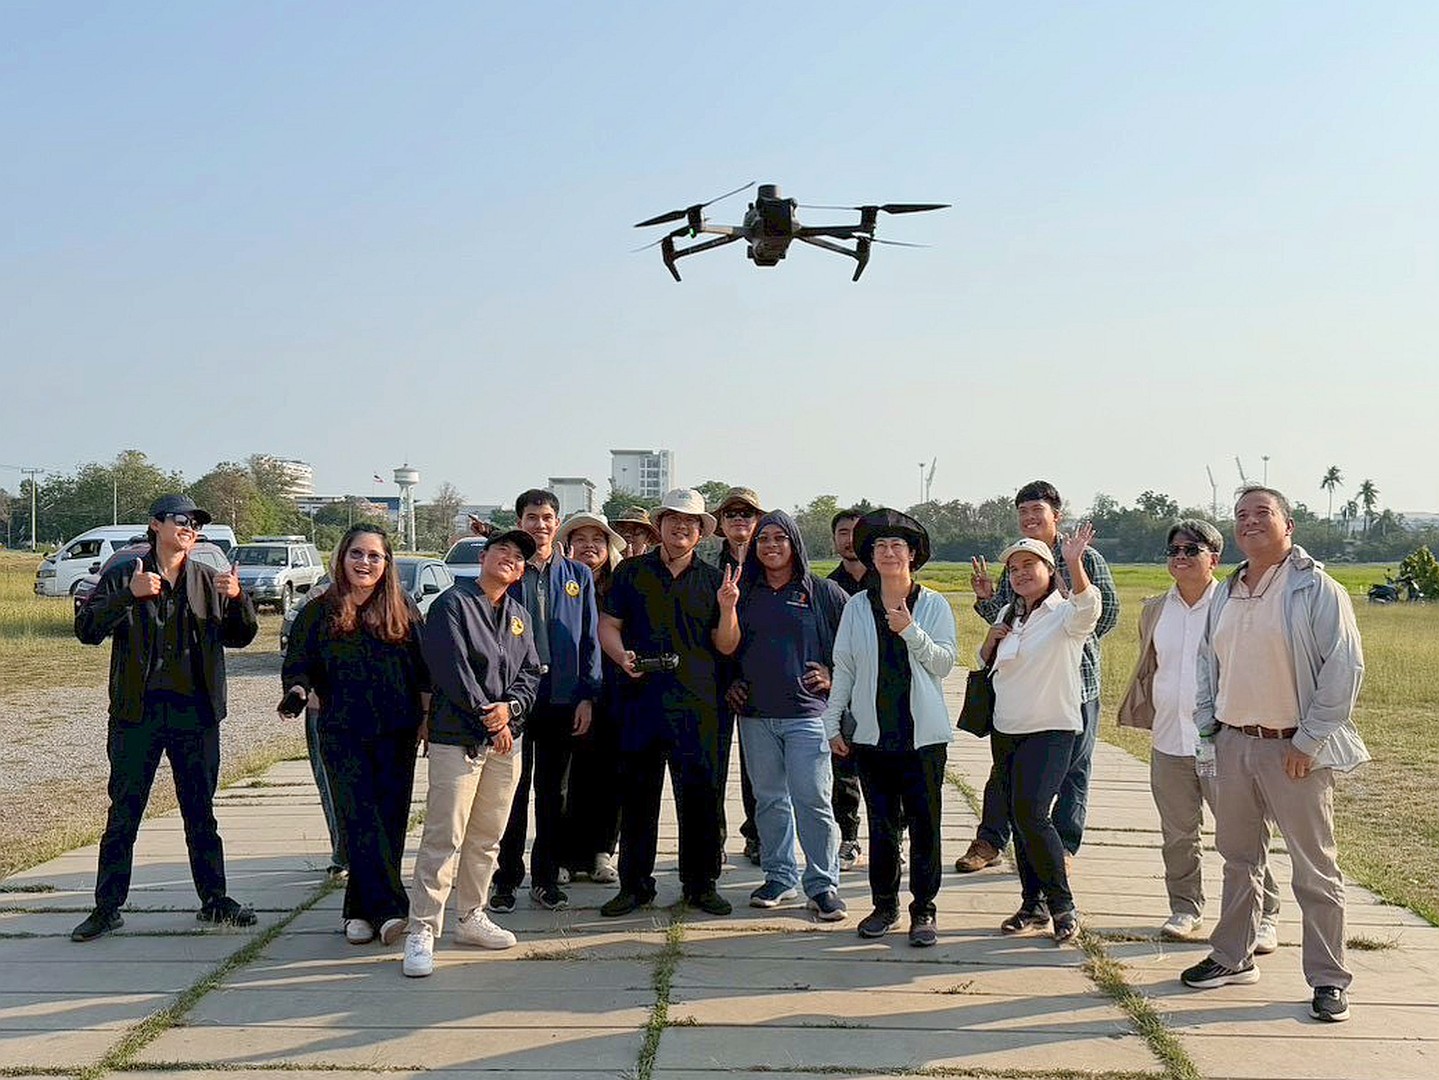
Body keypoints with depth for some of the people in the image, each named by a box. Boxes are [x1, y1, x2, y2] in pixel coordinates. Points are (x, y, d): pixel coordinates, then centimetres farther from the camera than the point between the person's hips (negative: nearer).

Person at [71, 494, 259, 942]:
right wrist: (128, 595, -22)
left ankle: (214, 900, 21)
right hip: (137, 711, -2)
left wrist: (238, 599, -8)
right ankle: (107, 908, 13)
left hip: (195, 712, 2)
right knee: (123, 814, 4)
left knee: (201, 812, 11)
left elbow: (239, 637, 11)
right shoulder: (123, 575, 0)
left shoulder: (208, 580, 8)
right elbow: (87, 629, -9)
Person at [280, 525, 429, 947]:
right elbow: (297, 665, 5)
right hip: (342, 735, -1)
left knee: (390, 821, 2)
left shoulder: (403, 610, 8)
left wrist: (428, 718, 6)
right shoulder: (318, 612, 5)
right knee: (361, 821, -12)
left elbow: (423, 671, 11)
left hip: (396, 733, 2)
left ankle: (361, 909, 12)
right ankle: (390, 909, -17)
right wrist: (297, 691, -16)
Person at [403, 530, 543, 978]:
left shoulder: (519, 616, 17)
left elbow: (531, 672, 12)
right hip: (457, 736, -7)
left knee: (487, 837, 13)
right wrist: (488, 717, -12)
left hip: (505, 739, 7)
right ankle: (422, 932, -4)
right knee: (444, 837, -9)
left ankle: (471, 916, 26)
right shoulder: (452, 604, -5)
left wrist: (510, 706, -8)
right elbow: (451, 669, -14)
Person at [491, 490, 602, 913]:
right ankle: (506, 881, 13)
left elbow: (590, 640, 7)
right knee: (512, 793, 3)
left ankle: (546, 879, 20)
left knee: (553, 793, 10)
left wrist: (587, 696, 0)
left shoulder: (578, 576, 8)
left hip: (562, 699, 2)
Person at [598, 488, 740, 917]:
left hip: (696, 704, 0)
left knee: (699, 795, 1)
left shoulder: (713, 580, 11)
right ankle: (634, 884, 18)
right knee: (636, 796, 6)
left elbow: (726, 646, 8)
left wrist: (727, 608, -10)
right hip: (640, 700, 0)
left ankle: (701, 883, 15)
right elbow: (607, 625, 8)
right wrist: (622, 656, -12)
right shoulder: (631, 572, 10)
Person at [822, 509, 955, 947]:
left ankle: (923, 910, 12)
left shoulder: (934, 604, 1)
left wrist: (910, 630, -19)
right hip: (872, 734, 2)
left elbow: (944, 663, -6)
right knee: (881, 825, 8)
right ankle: (884, 905, 20)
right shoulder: (857, 606, 5)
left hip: (924, 734, -1)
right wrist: (832, 722, 4)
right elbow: (843, 667, 7)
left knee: (924, 825, 1)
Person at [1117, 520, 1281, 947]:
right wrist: (1145, 714, 18)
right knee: (1177, 834, 13)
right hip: (1168, 739, 5)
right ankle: (1186, 908, 27)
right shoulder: (1155, 610, 11)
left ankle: (1264, 915, 13)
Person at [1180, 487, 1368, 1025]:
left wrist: (1308, 742, -14)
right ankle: (1232, 957, 29)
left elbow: (1345, 667, -13)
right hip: (1233, 744, 6)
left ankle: (1329, 979, 10)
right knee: (1238, 858, 16)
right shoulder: (1225, 595, 11)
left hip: (1294, 751, -6)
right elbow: (1208, 662, 20)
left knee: (1315, 868, 1)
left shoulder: (1317, 589, -9)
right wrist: (1209, 726, 10)